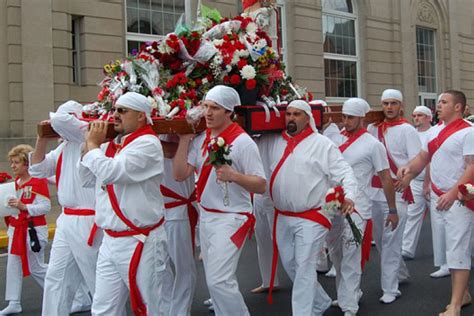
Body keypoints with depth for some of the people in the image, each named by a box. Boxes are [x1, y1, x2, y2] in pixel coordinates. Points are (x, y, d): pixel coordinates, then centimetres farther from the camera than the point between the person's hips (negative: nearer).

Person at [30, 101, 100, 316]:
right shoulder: (65, 146, 15)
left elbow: (60, 120, -25)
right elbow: (37, 170, 16)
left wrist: (56, 121, -1)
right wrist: (42, 138, 7)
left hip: (88, 223, -9)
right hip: (66, 220, 9)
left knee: (98, 281, 1)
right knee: (56, 278, 15)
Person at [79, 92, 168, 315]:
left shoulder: (147, 144, -13)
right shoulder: (110, 145, 12)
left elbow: (110, 172, -24)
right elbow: (87, 180, 20)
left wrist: (92, 145, -7)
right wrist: (88, 146, 8)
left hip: (140, 242, -7)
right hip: (110, 240, 7)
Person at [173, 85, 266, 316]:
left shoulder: (243, 142, -12)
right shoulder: (200, 139, 6)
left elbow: (261, 186, -13)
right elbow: (180, 175, -1)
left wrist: (233, 175, -30)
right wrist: (184, 138, -4)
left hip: (230, 219, -7)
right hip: (205, 217, 7)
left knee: (219, 280, -12)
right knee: (215, 280, 14)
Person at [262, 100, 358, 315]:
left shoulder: (322, 143, -7)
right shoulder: (273, 142, 6)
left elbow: (344, 171, -9)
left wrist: (349, 195, -25)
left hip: (311, 218, -6)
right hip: (282, 217, 6)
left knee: (304, 268, -4)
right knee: (289, 265, 17)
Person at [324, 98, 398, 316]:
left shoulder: (373, 145, -5)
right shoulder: (335, 140, 8)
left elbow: (386, 179, -2)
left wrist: (393, 211, 0)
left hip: (355, 209, -6)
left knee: (351, 259, -6)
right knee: (336, 255, 16)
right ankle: (349, 293, 34)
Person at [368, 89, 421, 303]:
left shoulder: (407, 130, -3)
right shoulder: (372, 128, 11)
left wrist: (407, 177, -26)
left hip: (396, 192, -6)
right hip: (374, 191, 6)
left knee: (390, 241, -6)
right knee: (379, 239, 16)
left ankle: (390, 288, 3)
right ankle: (400, 273, 37)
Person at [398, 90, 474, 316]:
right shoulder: (435, 130, 12)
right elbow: (423, 157, 17)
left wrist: (453, 193, -27)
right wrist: (409, 168, -4)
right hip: (437, 197, 8)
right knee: (446, 249, 14)